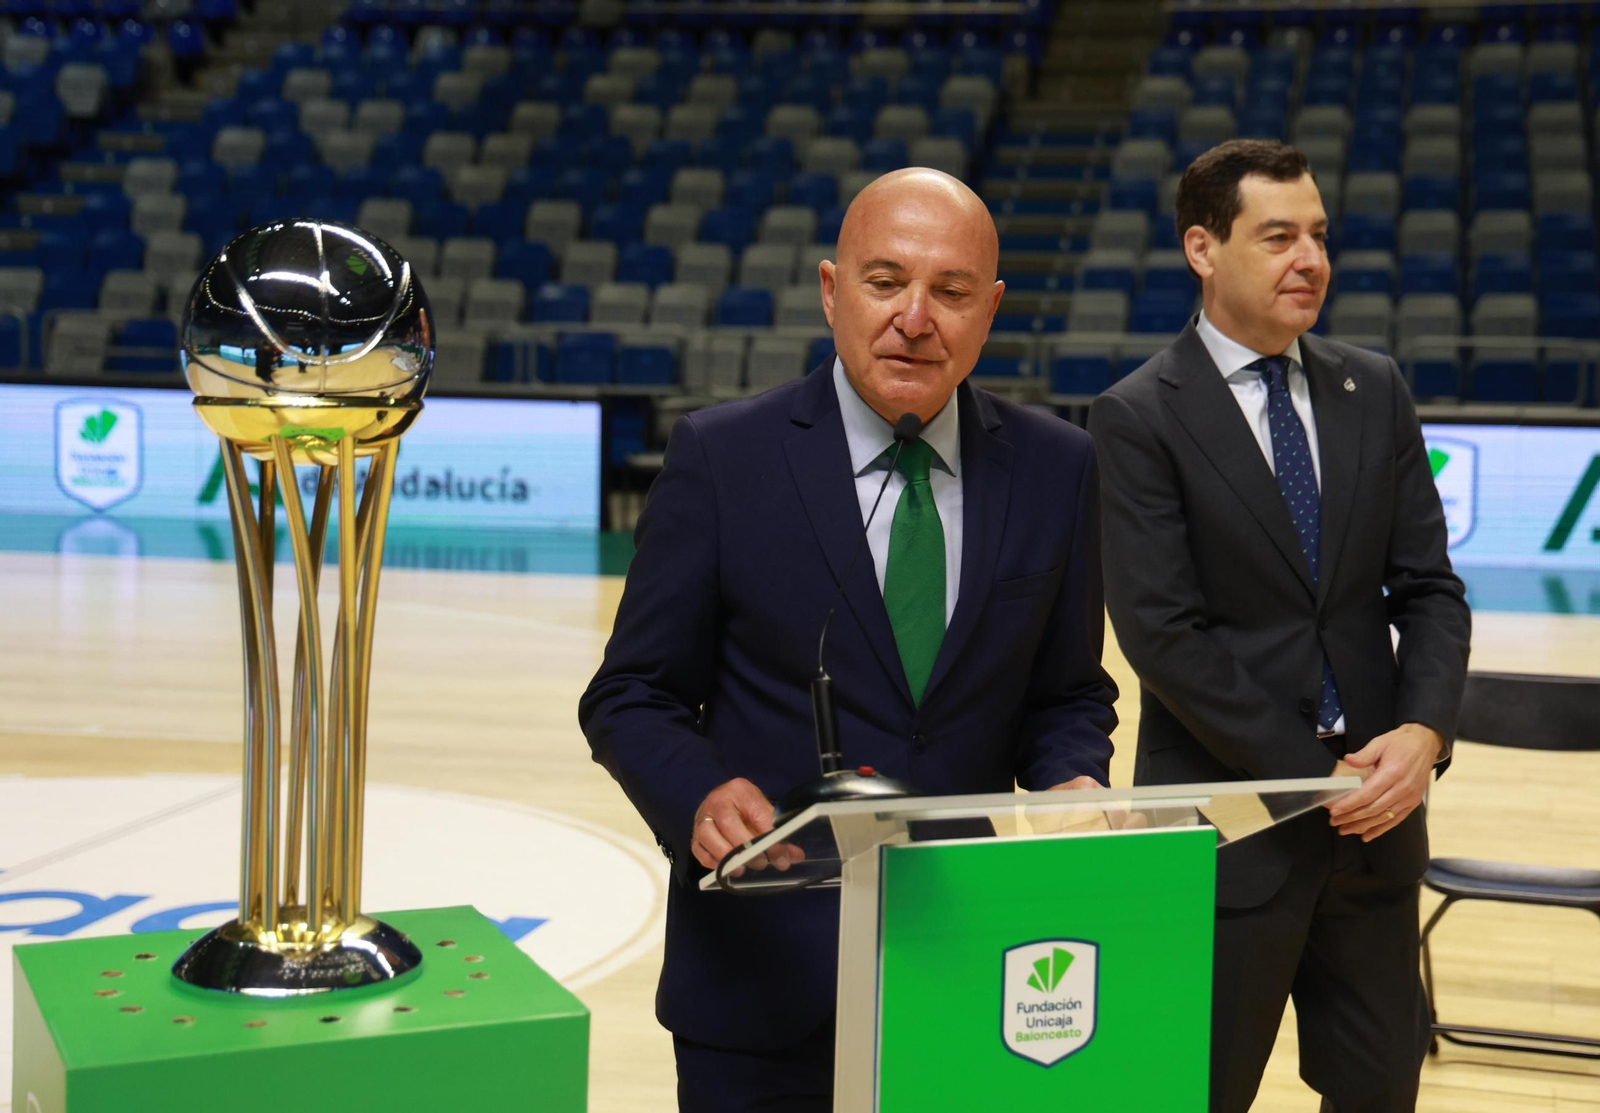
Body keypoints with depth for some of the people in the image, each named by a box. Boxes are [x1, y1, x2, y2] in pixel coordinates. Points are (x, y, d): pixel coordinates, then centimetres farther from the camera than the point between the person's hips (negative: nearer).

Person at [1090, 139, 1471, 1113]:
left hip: (1375, 812, 5)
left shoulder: (1376, 391, 8)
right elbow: (1163, 635, -14)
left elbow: (1428, 587, 6)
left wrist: (1425, 730, -12)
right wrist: (1317, 776, -15)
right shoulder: (1139, 418, -8)